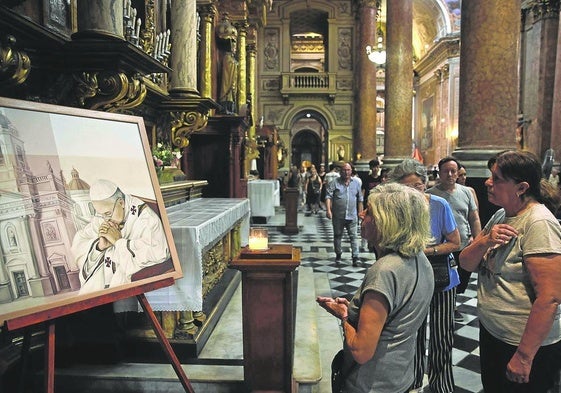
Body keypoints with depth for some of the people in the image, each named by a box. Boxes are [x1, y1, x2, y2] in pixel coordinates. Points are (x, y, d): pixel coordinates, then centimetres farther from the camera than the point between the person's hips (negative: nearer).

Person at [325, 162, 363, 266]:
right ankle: (338, 254, 30)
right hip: (338, 216, -1)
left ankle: (355, 258, -2)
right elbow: (328, 196, -8)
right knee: (337, 236, 13)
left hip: (352, 216, 1)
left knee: (353, 236, -3)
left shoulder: (356, 182, 7)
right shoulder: (335, 182, -2)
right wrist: (328, 210, -18)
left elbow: (360, 198, 13)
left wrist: (360, 211, 11)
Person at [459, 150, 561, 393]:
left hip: (526, 345, -8)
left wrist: (524, 356, -21)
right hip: (490, 334, 8)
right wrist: (484, 241, -19)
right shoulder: (500, 216, 4)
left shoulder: (539, 223, -21)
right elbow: (466, 264, 2)